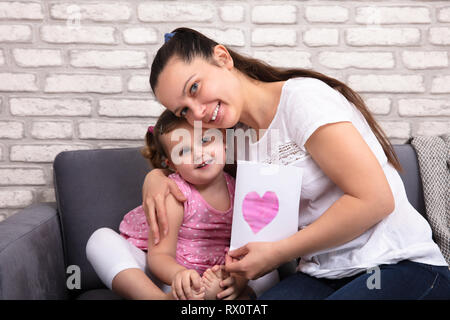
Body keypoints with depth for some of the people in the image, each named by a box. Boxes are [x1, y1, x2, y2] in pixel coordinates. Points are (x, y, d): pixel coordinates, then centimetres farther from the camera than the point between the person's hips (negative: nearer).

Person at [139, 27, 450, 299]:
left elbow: (375, 199, -19)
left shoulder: (301, 97, -14)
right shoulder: (238, 136, 9)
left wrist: (277, 253, -14)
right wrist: (155, 176, 3)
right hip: (324, 277, 5)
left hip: (402, 266, -4)